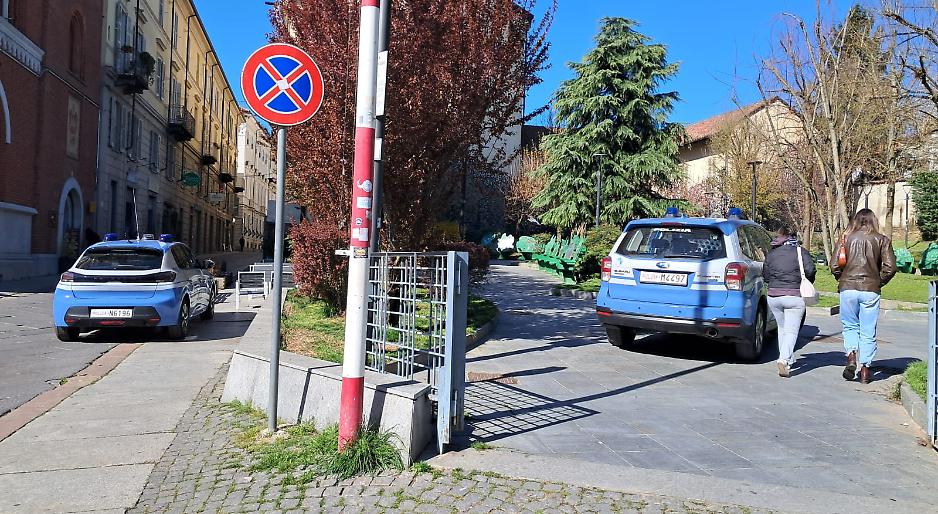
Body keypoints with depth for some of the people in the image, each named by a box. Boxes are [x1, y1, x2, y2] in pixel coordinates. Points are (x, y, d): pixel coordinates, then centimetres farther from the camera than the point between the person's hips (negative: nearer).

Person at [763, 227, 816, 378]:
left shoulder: (772, 254, 7)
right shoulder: (800, 251, -2)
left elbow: (765, 275, 8)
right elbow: (810, 270, -12)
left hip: (773, 296, 3)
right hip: (794, 296, -3)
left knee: (782, 329, 18)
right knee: (791, 331, -4)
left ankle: (788, 360, 26)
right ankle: (784, 359, -22)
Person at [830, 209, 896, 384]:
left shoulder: (846, 238, 6)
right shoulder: (882, 240, 5)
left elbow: (834, 265, -1)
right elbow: (890, 267, -5)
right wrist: (879, 283, 10)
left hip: (848, 289, 0)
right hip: (870, 291, 0)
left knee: (850, 326, 15)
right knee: (868, 332, 7)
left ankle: (851, 355, -6)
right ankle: (865, 368, 7)